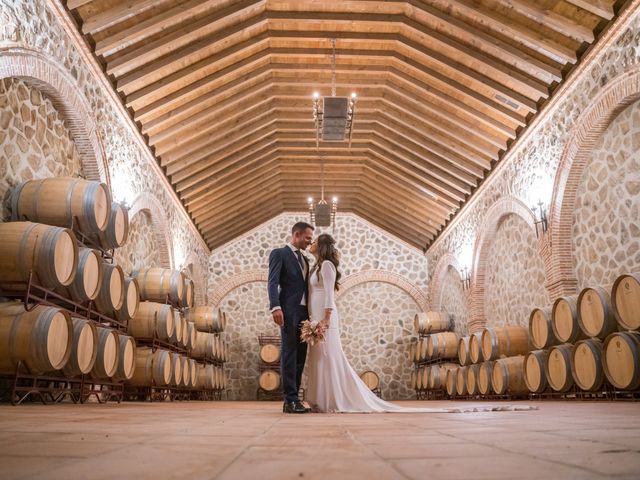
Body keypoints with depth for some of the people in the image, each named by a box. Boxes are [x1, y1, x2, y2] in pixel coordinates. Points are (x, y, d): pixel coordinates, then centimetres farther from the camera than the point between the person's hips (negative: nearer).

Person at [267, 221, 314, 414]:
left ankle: (292, 399, 10)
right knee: (289, 354, -8)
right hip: (289, 311, -7)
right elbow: (272, 283, -9)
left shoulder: (305, 260, 23)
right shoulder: (279, 254, 1)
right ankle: (290, 399, -7)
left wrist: (310, 314, 14)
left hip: (304, 312, 7)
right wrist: (275, 307, -22)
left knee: (300, 356, 5)